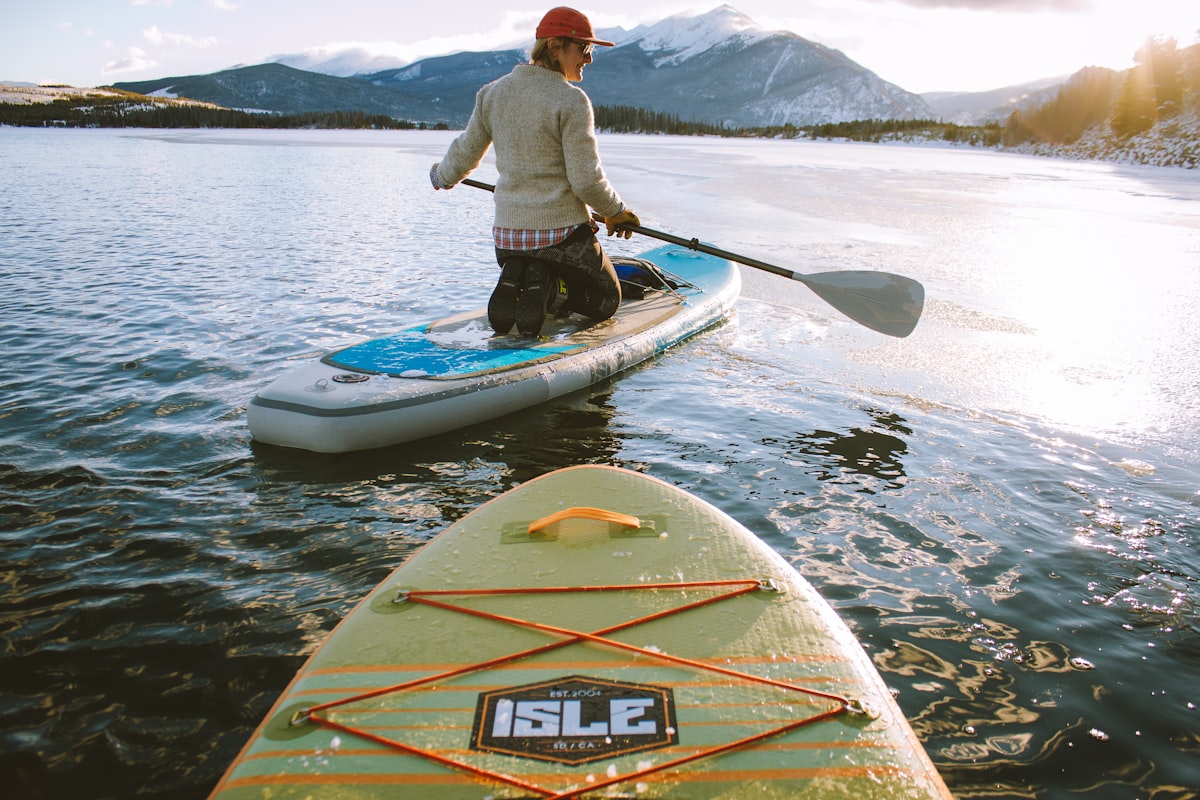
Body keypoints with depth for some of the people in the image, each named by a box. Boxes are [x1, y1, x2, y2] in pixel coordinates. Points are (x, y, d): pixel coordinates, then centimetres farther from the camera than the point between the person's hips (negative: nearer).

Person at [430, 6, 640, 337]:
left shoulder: (493, 93, 3)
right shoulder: (571, 101, -15)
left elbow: (465, 153, 12)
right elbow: (587, 181, -17)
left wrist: (442, 176, 33)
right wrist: (616, 212, 2)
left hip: (507, 233, 6)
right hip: (562, 233, -5)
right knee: (606, 300, 18)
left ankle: (511, 284, -4)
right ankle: (550, 286, -12)